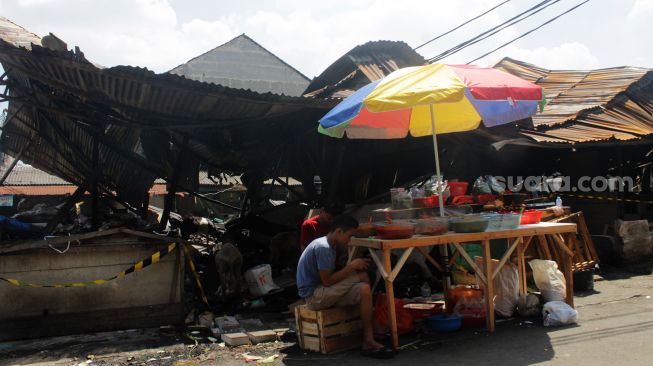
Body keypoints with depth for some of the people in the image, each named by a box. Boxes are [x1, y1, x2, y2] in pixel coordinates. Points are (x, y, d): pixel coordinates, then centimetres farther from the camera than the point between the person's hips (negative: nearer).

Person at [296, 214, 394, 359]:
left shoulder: (328, 245, 13)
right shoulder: (323, 248, -18)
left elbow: (330, 277, 11)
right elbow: (327, 281, -21)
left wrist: (353, 266, 0)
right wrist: (351, 266, -15)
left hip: (324, 294, 9)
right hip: (314, 296, -9)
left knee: (364, 290, -8)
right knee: (362, 276, -18)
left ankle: (368, 342, -9)